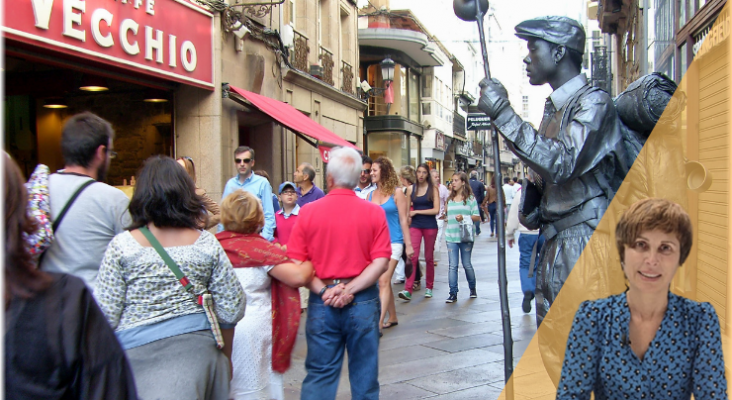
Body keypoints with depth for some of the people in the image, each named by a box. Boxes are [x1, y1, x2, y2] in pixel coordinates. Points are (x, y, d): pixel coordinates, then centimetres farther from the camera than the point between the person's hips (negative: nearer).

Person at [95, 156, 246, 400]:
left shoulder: (122, 246, -9)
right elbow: (231, 310, 2)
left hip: (140, 355, -2)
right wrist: (225, 360, 17)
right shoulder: (207, 244, -2)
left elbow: (106, 315, -7)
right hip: (198, 349, 3)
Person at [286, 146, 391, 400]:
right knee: (364, 376, 13)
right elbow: (381, 262, -10)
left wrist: (324, 290, -10)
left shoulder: (308, 212, -5)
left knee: (319, 375, 11)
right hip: (363, 302, 0)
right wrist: (350, 290, -12)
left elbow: (296, 264, -7)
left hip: (322, 303, 0)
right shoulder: (374, 212, -5)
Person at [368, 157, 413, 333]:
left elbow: (403, 220, -3)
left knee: (383, 281, -13)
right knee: (384, 282, 12)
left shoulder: (396, 193, -3)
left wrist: (408, 244, -4)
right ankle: (392, 318, 25)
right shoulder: (371, 194, 9)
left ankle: (379, 323, -17)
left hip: (392, 242, -5)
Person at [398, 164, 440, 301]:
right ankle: (408, 290, -15)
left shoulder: (433, 189, -2)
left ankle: (429, 287, 22)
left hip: (430, 226, -1)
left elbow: (436, 210, -9)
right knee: (413, 256, -10)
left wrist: (417, 211, -10)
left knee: (429, 257, 9)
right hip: (415, 226, 1)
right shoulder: (411, 189, 5)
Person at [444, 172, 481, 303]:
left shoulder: (470, 198, -1)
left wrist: (464, 217, -17)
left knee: (467, 264, 6)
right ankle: (453, 293, 0)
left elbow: (477, 217, -5)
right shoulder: (450, 199, 12)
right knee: (453, 265, -2)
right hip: (451, 237, 3)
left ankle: (472, 288, 29)